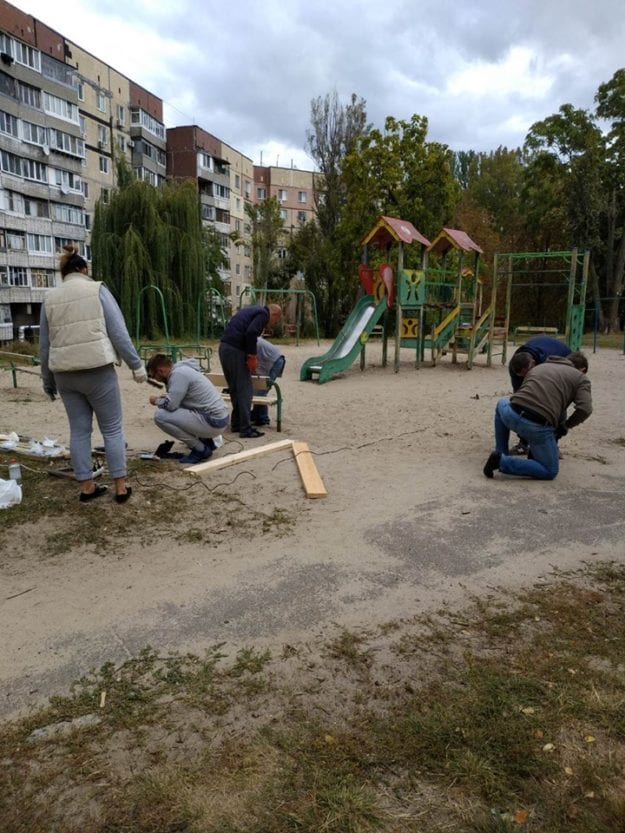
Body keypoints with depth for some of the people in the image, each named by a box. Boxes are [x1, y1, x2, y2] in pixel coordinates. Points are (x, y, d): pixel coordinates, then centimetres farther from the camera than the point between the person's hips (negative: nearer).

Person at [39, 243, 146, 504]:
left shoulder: (50, 298, 12)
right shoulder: (97, 289, 1)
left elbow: (45, 345, 14)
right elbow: (118, 333, -6)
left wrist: (47, 380, 22)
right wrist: (136, 364, -1)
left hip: (65, 374, 4)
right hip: (97, 370, -4)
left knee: (79, 429, 11)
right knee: (112, 429, 3)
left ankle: (86, 486, 16)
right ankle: (121, 487, 6)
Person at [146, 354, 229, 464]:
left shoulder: (178, 374, -15)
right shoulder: (181, 369, 14)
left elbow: (170, 405, -22)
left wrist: (156, 401, -2)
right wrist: (164, 398, 13)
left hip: (213, 422, -10)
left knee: (160, 415, -15)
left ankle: (201, 449, -5)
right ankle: (210, 440, 20)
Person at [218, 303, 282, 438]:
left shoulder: (252, 310, 25)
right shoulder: (263, 314, -3)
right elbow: (251, 333, -19)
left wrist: (250, 355, 25)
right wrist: (252, 356, -12)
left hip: (224, 346, 9)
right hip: (235, 350, -9)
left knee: (234, 388, 17)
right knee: (245, 390, -5)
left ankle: (236, 423, 24)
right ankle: (246, 428, -5)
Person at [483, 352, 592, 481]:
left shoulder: (539, 367, 31)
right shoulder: (580, 377, 18)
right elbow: (585, 409, 0)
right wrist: (566, 426, 19)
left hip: (512, 414, 4)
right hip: (538, 426, -4)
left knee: (501, 405, 41)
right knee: (551, 471, 17)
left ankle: (501, 454, 31)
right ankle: (503, 461, -2)